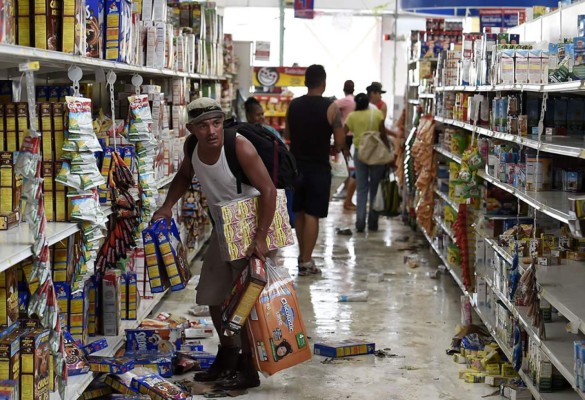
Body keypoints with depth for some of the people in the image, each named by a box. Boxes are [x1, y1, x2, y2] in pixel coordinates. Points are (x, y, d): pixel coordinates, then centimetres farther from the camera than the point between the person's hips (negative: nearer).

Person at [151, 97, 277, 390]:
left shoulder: (239, 147, -29)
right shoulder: (191, 146, -9)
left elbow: (268, 191, -28)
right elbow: (185, 175, 13)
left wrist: (260, 237, -33)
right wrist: (167, 206, -1)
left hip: (251, 226, -8)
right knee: (212, 295, 15)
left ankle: (247, 368, 7)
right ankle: (228, 354, 34)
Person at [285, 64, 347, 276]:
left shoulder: (293, 105, 2)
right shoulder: (331, 108, -12)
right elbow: (340, 143, -12)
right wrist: (331, 148, 9)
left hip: (297, 165, 5)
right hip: (318, 167, -5)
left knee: (300, 213, 16)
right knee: (312, 215, 0)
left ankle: (303, 255, 28)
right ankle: (306, 262, 2)